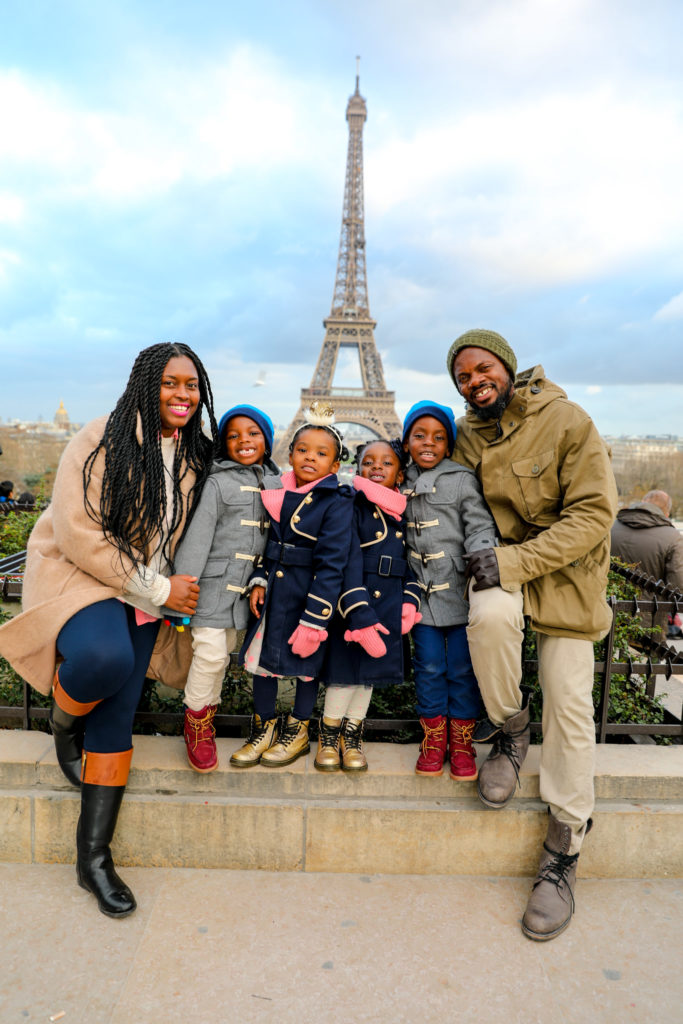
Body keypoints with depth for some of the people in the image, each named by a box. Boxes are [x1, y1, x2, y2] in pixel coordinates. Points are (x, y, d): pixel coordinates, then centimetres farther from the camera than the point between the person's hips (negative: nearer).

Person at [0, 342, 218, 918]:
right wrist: (158, 589, -16)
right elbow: (79, 533, -19)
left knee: (116, 721, 2)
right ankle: (63, 722, 2)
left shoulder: (197, 455, 5)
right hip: (78, 577, -5)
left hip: (144, 595, 5)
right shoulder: (102, 442, -13)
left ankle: (94, 857, 15)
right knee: (104, 656, -35)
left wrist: (172, 587, 2)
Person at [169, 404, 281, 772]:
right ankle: (196, 724, 13)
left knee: (223, 655, 14)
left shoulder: (275, 482, 10)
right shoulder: (217, 482, -6)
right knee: (210, 653, -9)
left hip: (244, 587, 5)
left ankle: (208, 717, 30)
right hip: (213, 582, -5)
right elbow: (196, 536, -11)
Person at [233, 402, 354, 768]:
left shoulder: (336, 503, -13)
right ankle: (264, 729, 30)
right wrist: (258, 580, -1)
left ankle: (297, 732, 31)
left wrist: (313, 620, -19)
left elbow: (330, 565, -16)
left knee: (307, 662, 10)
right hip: (272, 592, 5)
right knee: (260, 655, 10)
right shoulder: (277, 493, 5)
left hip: (310, 595, -5)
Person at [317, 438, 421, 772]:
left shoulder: (406, 513, 6)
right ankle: (329, 733, 28)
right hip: (351, 605, -5)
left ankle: (352, 736, 34)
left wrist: (410, 601, -2)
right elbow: (347, 564, -19)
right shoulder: (351, 508, -12)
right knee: (345, 670, 2)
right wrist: (359, 616, -25)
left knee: (370, 671, 15)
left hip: (389, 608, 5)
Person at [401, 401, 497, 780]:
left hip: (459, 591, -3)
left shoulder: (462, 480, -3)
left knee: (462, 668, 4)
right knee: (429, 666, 8)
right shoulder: (402, 484, 9)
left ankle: (461, 741, 22)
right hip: (422, 592, 3)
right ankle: (433, 738, 25)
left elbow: (480, 527, -9)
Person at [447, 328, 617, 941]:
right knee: (490, 615, -33)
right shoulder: (466, 438, 1)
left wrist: (515, 561, -26)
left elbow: (593, 514, -18)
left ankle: (563, 853, 15)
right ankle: (509, 730, -3)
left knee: (569, 703, -4)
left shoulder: (568, 422, -14)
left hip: (565, 570, -2)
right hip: (499, 565, 2)